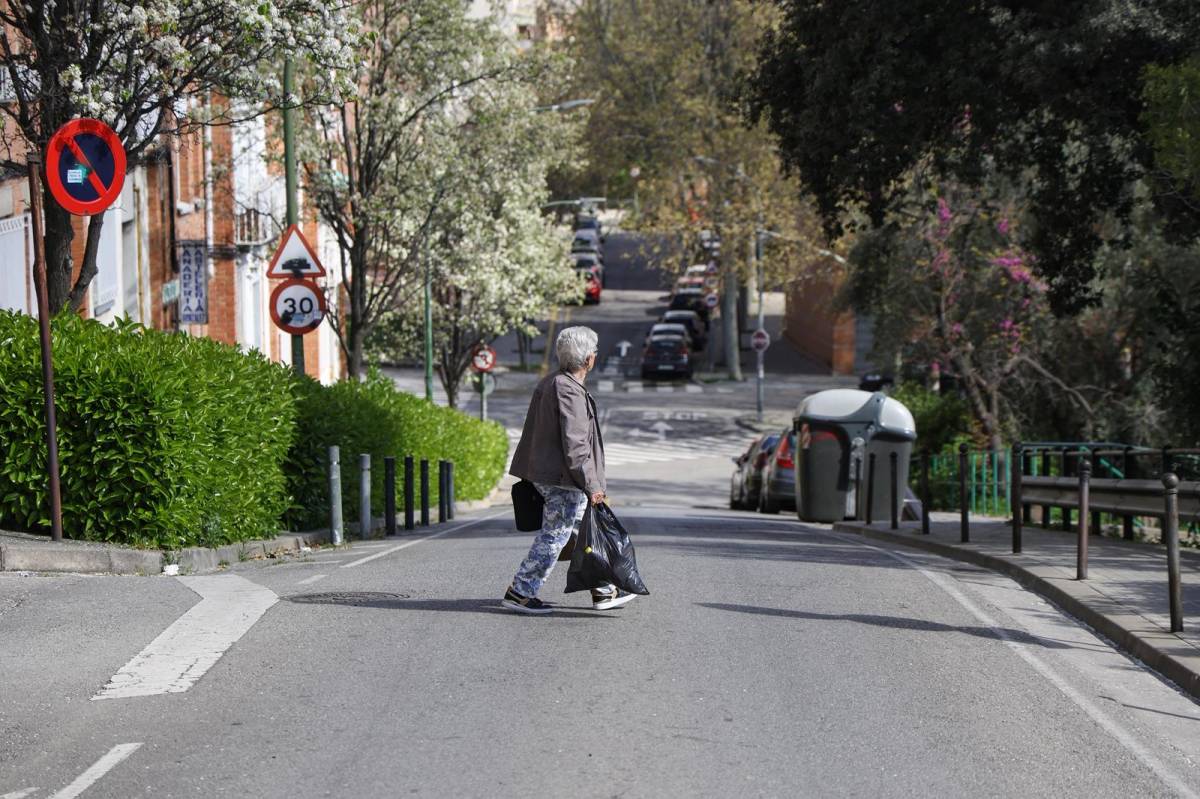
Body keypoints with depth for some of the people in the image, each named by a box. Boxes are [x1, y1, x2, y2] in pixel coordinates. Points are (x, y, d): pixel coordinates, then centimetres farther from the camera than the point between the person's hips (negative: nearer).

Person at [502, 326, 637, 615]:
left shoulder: (548, 383, 11)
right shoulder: (569, 392, -20)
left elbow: (536, 431, 19)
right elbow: (574, 444, -23)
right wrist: (591, 485, -19)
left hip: (546, 474, 11)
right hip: (563, 481, -11)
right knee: (553, 537, -3)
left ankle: (603, 591, 24)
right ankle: (520, 593, 3)